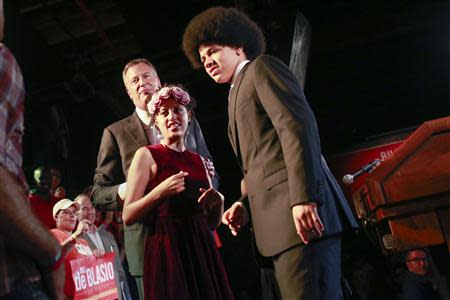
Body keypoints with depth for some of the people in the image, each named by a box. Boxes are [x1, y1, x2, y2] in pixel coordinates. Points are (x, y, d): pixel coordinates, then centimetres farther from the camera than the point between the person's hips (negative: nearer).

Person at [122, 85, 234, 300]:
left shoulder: (199, 160, 13)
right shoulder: (147, 155, -2)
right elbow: (128, 216, -7)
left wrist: (217, 203, -5)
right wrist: (160, 192, -21)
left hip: (203, 252, 5)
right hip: (167, 253, -5)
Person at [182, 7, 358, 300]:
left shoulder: (262, 67, 6)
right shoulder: (239, 95, 30)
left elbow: (298, 124, -11)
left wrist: (303, 198, -21)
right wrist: (245, 204, 10)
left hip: (299, 210, -9)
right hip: (279, 216, 9)